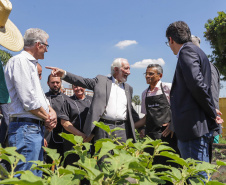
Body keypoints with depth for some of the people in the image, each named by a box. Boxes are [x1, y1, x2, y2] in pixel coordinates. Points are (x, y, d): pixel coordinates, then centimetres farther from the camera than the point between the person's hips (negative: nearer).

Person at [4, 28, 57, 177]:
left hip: (36, 129, 10)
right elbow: (28, 101, -17)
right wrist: (47, 118, -4)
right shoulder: (19, 61, -9)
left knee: (36, 176, 13)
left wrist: (52, 111, 3)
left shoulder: (31, 64, 22)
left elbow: (40, 96, 23)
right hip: (26, 128, -10)